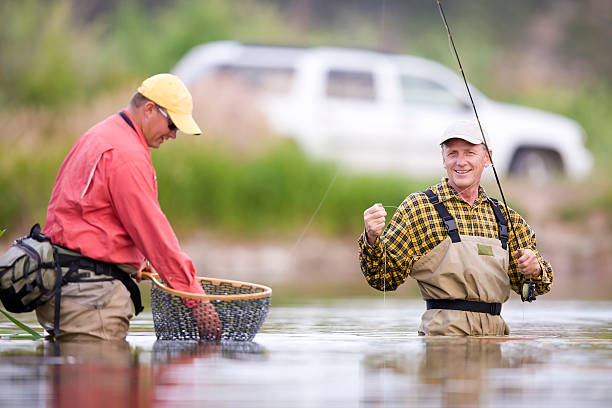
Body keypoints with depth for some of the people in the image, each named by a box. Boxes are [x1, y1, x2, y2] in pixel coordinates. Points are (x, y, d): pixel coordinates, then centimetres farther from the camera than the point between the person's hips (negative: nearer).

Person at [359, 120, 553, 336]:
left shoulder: (505, 218, 18)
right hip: (444, 333, -6)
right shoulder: (419, 206, 4)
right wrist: (372, 238, -18)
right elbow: (385, 277, 1)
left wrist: (535, 269, 1)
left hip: (494, 333, 6)